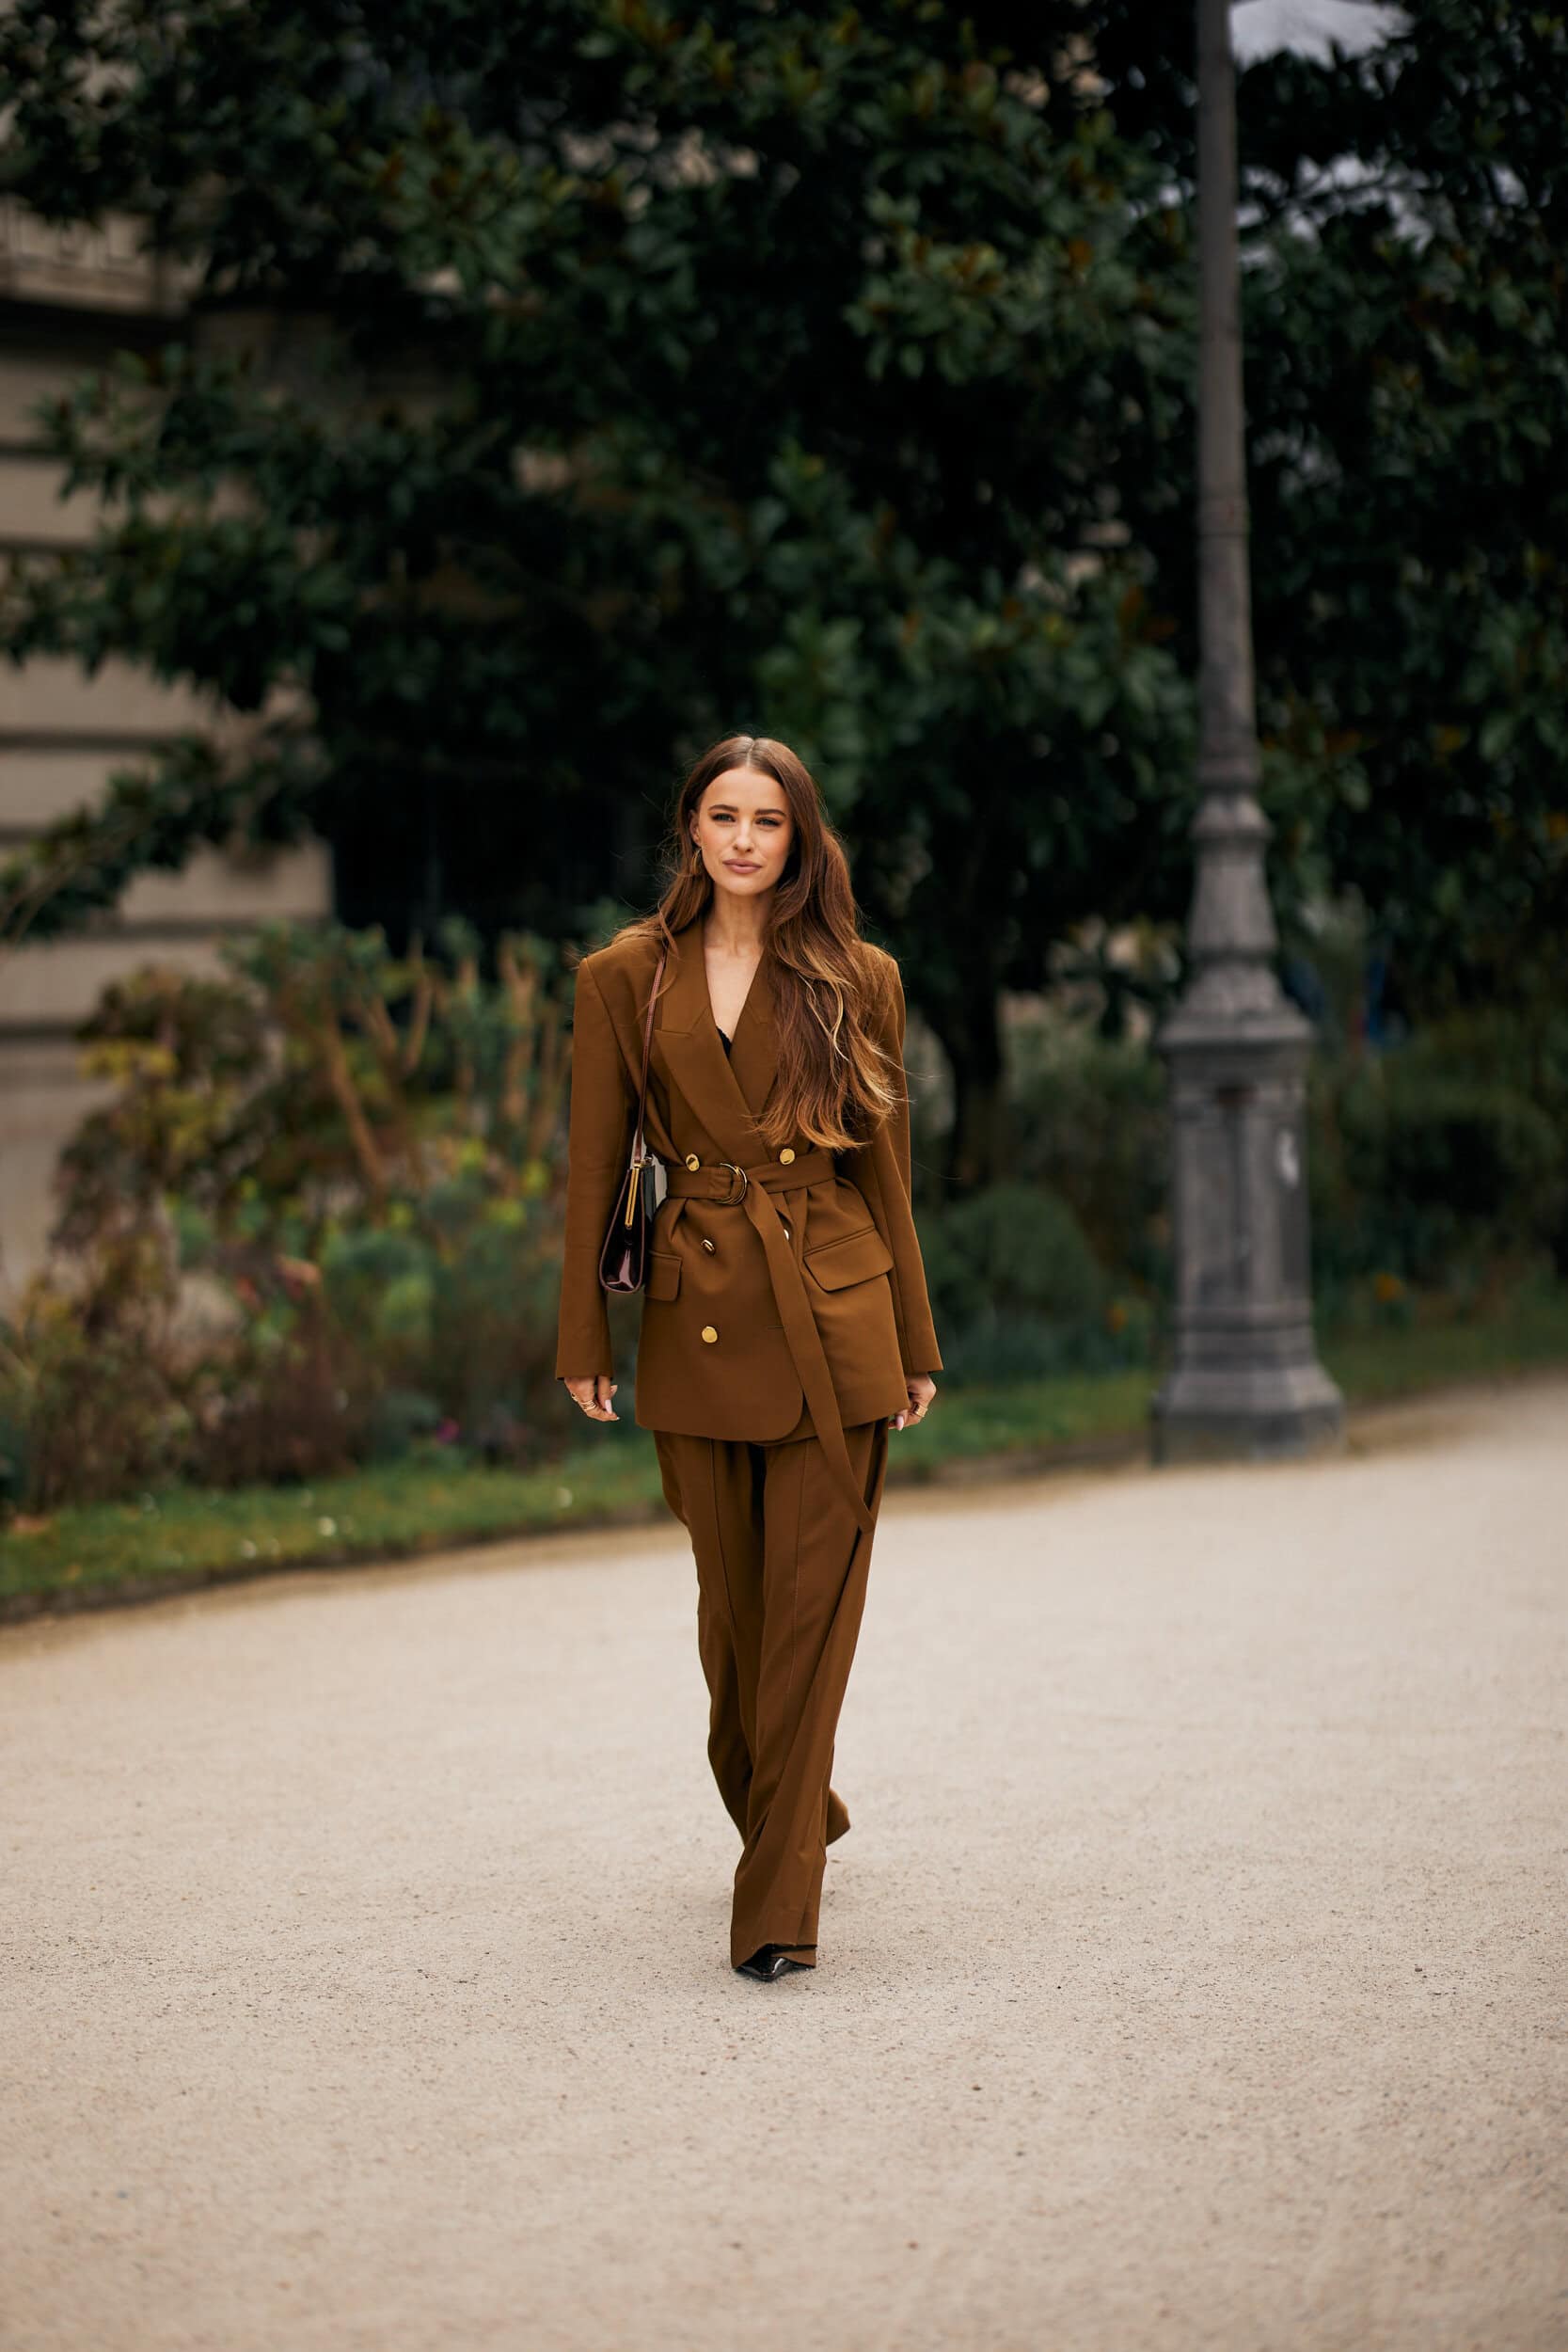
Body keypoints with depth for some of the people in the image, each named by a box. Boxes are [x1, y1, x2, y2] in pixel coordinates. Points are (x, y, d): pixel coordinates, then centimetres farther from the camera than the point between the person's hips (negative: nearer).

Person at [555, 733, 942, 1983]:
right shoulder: (626, 978, 4)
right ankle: (792, 1813, 38)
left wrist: (914, 1344, 8)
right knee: (733, 1600, 11)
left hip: (833, 1318, -1)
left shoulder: (856, 980, 3)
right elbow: (594, 1165, 6)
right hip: (696, 1317, 1)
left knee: (812, 1603, -6)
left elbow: (885, 1166, 8)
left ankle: (778, 1906, -4)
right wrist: (583, 1343, 4)